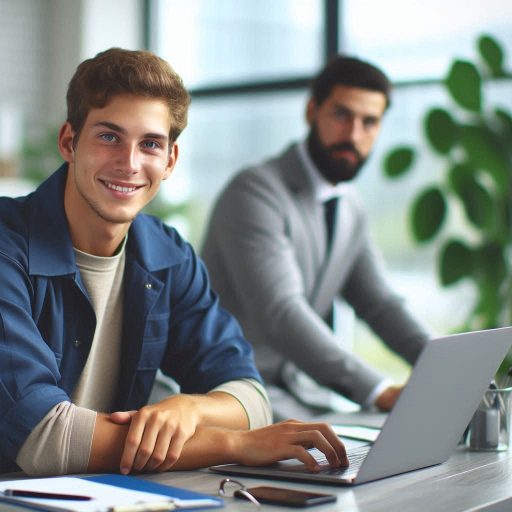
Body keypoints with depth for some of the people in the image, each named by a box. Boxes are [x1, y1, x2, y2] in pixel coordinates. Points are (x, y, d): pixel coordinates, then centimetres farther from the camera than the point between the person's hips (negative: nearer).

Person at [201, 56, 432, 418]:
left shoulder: (350, 207, 12)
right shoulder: (256, 192, -17)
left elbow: (378, 303, 11)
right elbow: (280, 313, -28)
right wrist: (381, 392, -35)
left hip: (299, 388, 8)